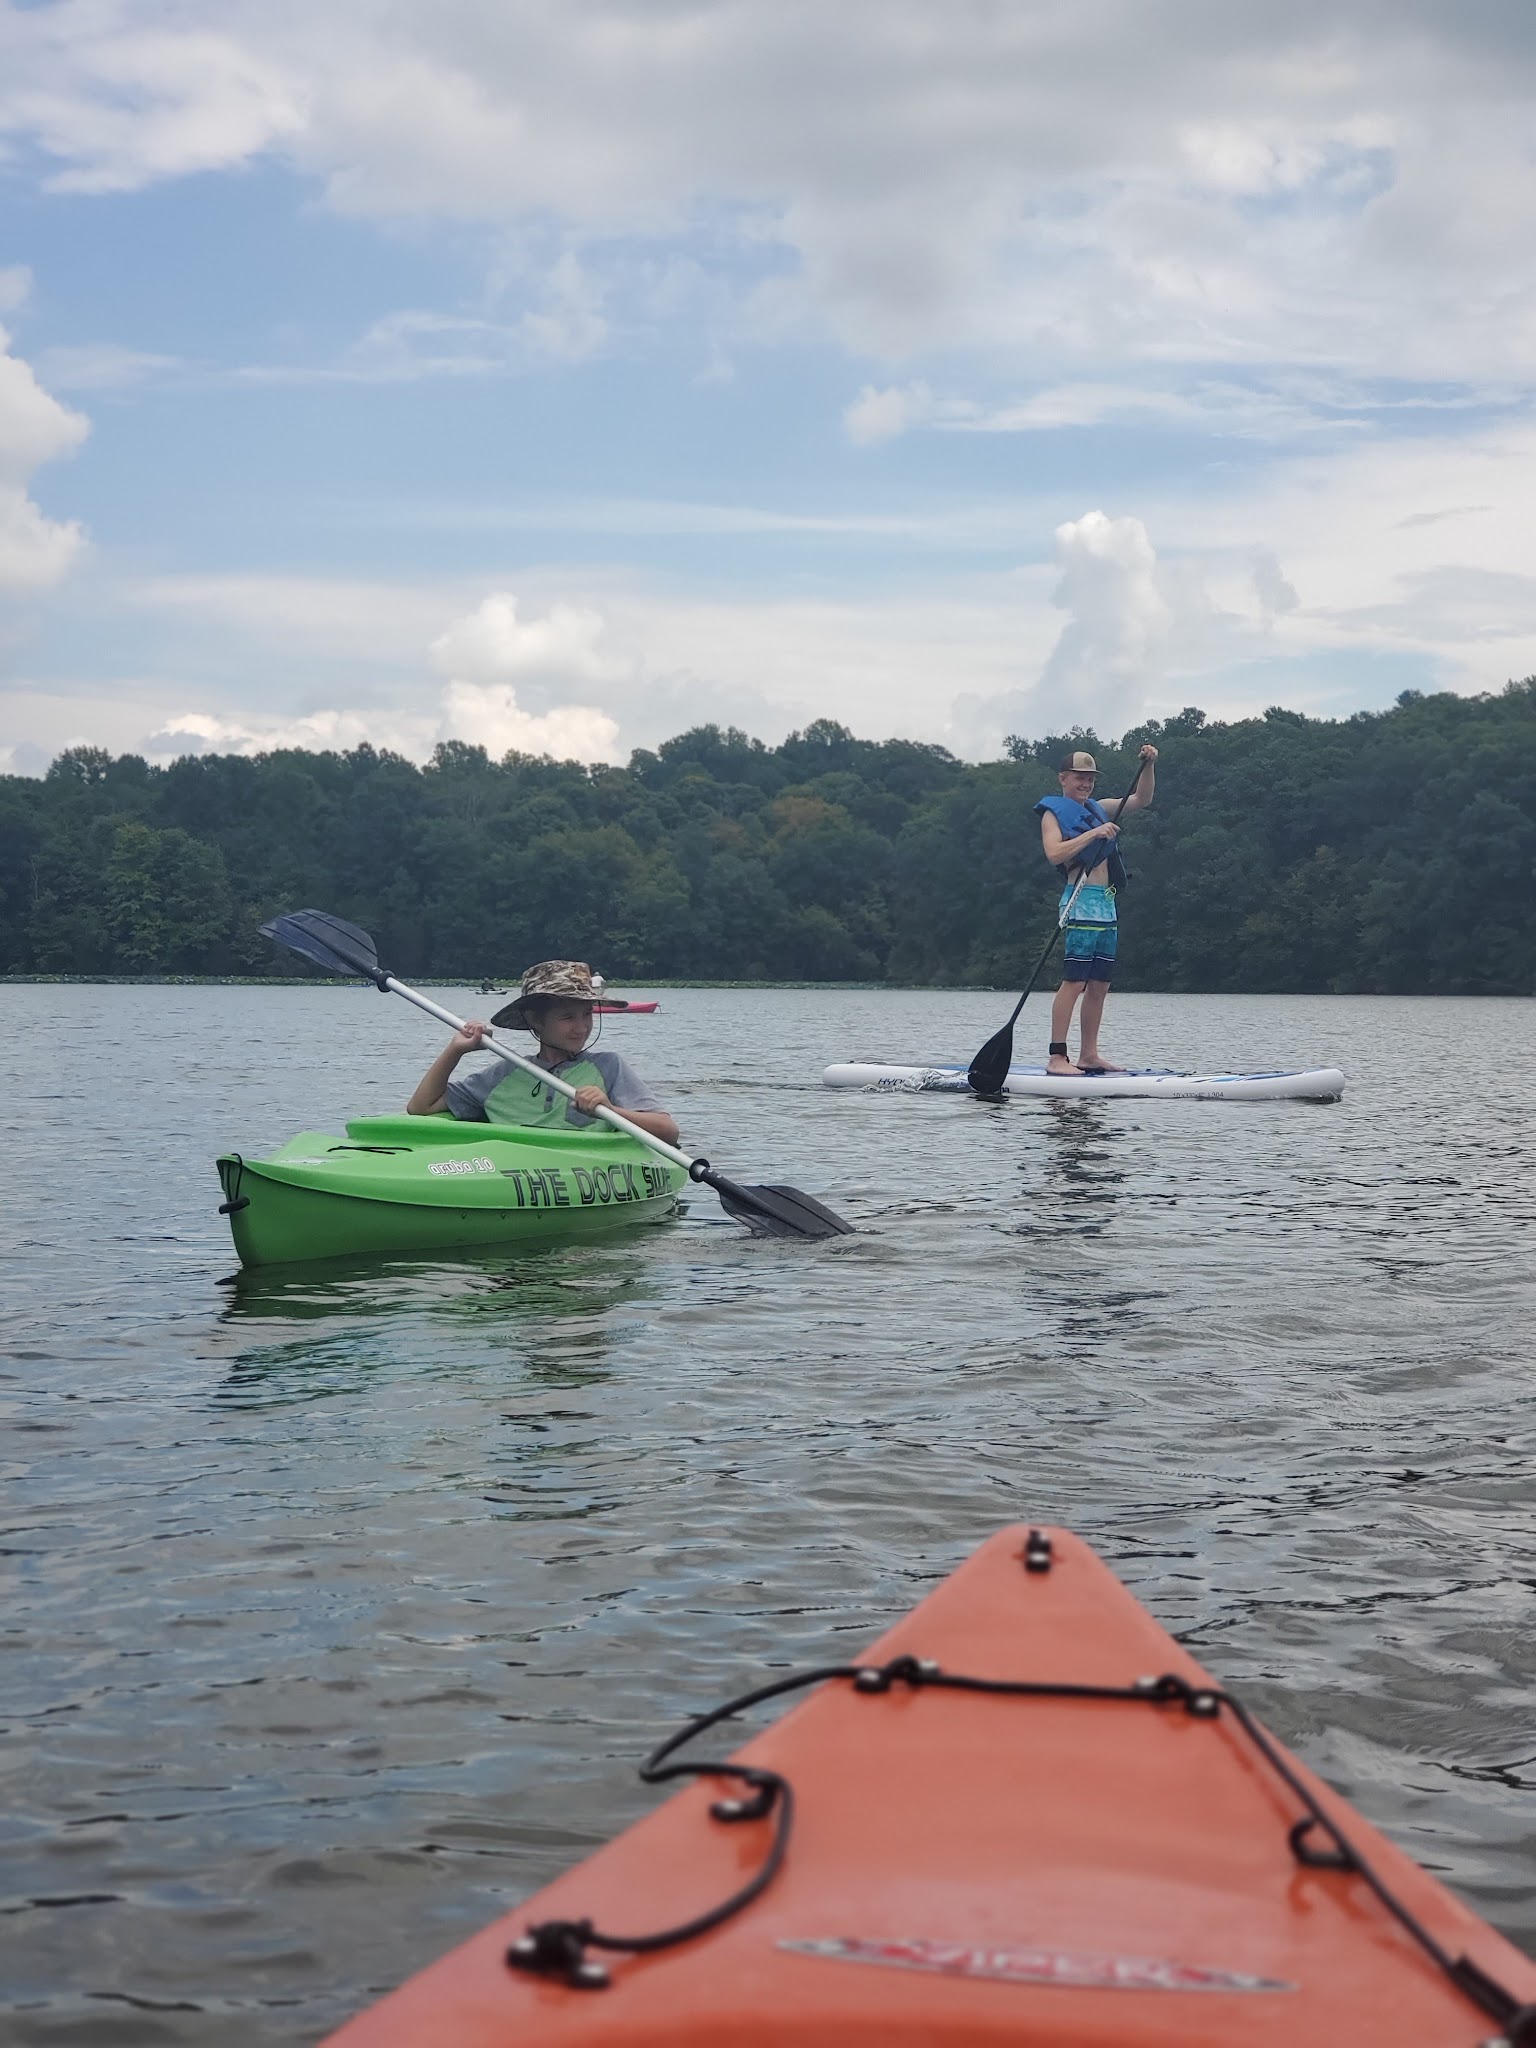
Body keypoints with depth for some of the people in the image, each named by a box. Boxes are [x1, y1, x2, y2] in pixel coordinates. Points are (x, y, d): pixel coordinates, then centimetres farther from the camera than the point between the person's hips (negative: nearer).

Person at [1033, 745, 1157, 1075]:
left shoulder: (1098, 809, 20)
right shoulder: (1053, 812, 0)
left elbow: (1141, 800, 19)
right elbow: (1054, 854, -17)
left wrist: (1149, 766, 4)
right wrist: (1093, 834, -21)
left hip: (1106, 905, 8)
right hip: (1082, 903, -8)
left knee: (1099, 985, 7)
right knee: (1074, 982, -13)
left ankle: (1089, 1055, 12)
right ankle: (1057, 1057, -15)